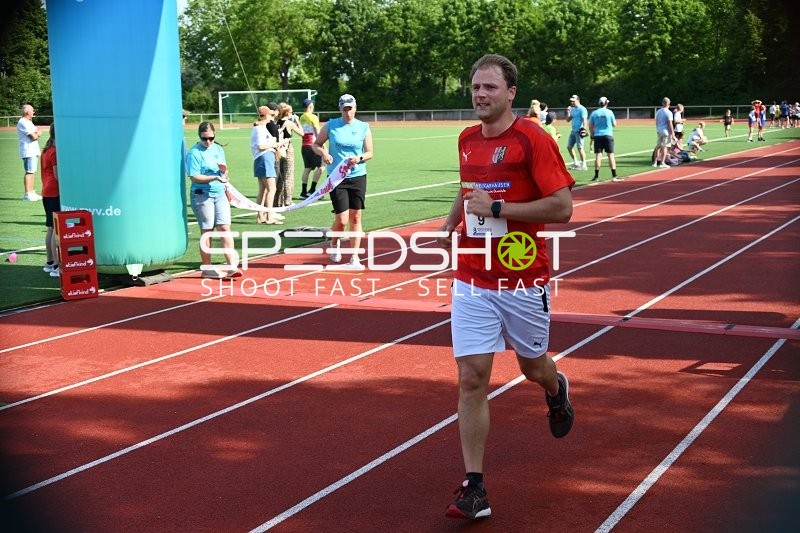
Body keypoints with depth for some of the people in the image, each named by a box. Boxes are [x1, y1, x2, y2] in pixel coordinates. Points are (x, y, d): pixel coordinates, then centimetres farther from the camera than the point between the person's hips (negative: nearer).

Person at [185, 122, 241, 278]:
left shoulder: (218, 149, 12)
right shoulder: (194, 153, -8)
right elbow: (194, 177, -14)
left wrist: (224, 170, -3)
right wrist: (215, 178, -22)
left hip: (220, 194, 5)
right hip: (202, 195, -5)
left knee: (225, 228, -3)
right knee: (207, 231, 1)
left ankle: (231, 266, -5)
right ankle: (207, 268, 10)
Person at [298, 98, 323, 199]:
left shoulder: (302, 117, 12)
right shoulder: (313, 117, -9)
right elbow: (318, 133, -11)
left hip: (304, 145, 7)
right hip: (312, 145, -7)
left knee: (307, 168, 8)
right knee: (320, 167, -3)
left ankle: (304, 192, 5)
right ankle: (312, 190, -9)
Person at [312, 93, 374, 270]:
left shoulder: (364, 127, 1)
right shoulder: (330, 125, -1)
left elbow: (369, 153, 4)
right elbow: (316, 144, 8)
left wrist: (359, 158, -17)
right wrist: (323, 153, -14)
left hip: (358, 177, 2)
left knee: (355, 217, 3)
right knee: (342, 220, -7)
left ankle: (355, 258, 11)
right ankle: (334, 242, 26)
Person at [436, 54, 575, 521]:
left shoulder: (533, 139, -11)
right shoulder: (467, 140, 8)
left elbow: (562, 206, -17)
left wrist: (497, 208, -21)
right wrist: (450, 225, 12)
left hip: (524, 281, -4)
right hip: (472, 281, 4)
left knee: (533, 367, 17)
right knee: (472, 379, -4)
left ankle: (557, 390, 56)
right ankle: (475, 489, 1)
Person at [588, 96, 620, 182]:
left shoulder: (594, 113, 3)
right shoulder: (609, 112, -2)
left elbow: (590, 126, 6)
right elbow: (614, 125, 4)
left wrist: (592, 135, 18)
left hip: (597, 136, 2)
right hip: (608, 135, -2)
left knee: (598, 155, 2)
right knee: (610, 155, 0)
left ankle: (596, 176, 0)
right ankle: (614, 176, -1)